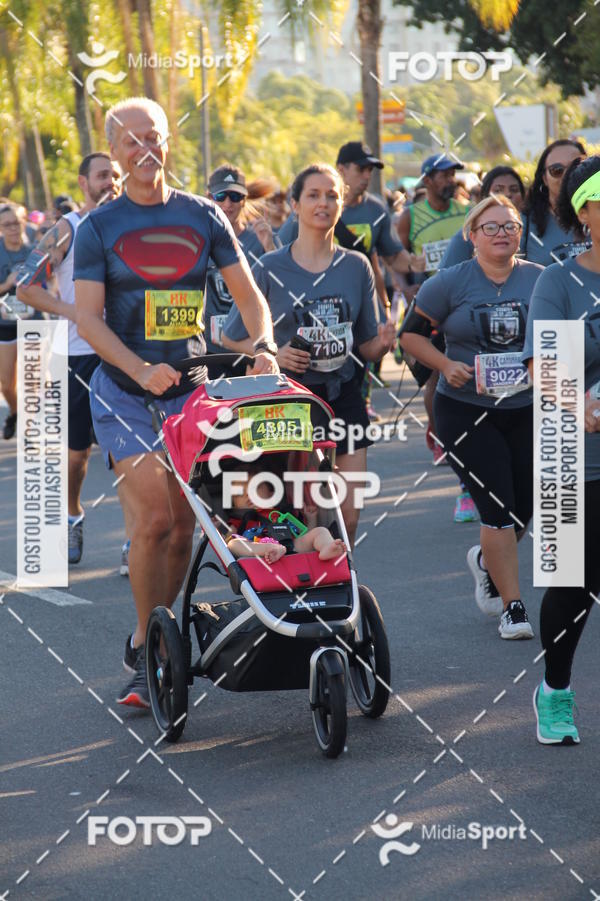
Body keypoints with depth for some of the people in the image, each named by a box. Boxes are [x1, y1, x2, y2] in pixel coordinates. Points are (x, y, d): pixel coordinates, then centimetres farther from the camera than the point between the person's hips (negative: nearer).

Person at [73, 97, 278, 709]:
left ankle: (150, 640, 19)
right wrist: (142, 369, -23)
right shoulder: (99, 227, -2)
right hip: (124, 393, -3)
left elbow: (247, 294, 8)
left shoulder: (202, 217, 6)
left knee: (182, 524, 3)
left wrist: (263, 348, -11)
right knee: (152, 519, -14)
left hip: (190, 388, 3)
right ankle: (149, 648, -1)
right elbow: (88, 318, -8)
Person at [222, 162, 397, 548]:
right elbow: (232, 338, 1)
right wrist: (273, 355, -16)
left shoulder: (357, 267, 6)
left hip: (344, 397, 3)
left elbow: (367, 346, 11)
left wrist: (383, 342, -12)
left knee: (349, 513, 0)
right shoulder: (270, 269, -3)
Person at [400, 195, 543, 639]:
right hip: (466, 410, -3)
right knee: (498, 507, -10)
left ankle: (488, 560, 43)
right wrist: (447, 365, -13)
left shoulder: (541, 281, 2)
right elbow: (412, 333, 2)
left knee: (525, 507, 9)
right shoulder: (450, 283, -4)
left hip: (528, 408, 3)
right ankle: (513, 607, -2)